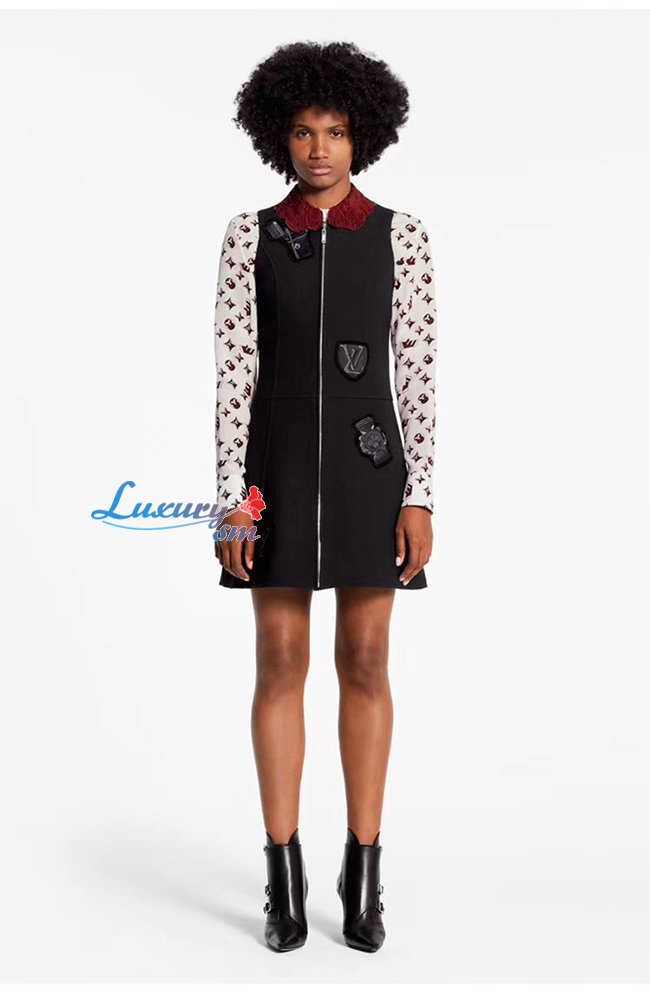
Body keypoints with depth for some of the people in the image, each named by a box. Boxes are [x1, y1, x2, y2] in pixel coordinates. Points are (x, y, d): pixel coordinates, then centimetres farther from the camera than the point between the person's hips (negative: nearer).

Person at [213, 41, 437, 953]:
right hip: (280, 469, 0)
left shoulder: (401, 235, 4)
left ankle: (363, 875, 17)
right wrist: (231, 497, -7)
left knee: (366, 664, 3)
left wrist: (421, 498, -7)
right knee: (281, 666, 1)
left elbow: (418, 370, 0)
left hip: (368, 471, 0)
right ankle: (285, 880, 14)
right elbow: (232, 371, 0)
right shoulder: (249, 236, 5)